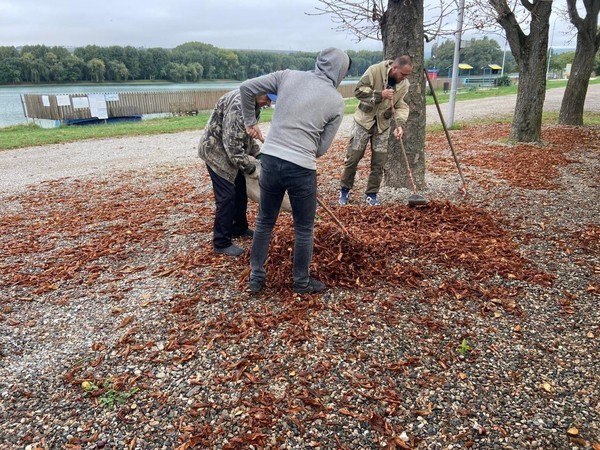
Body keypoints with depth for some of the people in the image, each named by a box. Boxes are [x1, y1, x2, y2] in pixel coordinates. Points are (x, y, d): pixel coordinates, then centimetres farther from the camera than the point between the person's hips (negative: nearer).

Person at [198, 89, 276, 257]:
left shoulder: (254, 104, 2)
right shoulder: (238, 104, -29)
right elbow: (233, 145, -31)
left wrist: (258, 154, 4)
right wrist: (253, 168, -24)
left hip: (231, 152, 9)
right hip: (216, 151, -9)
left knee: (241, 191, 15)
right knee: (227, 196, -8)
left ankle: (239, 228, 33)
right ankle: (221, 243, 3)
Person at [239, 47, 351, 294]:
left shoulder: (288, 75, 5)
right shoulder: (336, 101, 0)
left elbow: (246, 88, 7)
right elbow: (322, 148, 2)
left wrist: (250, 122, 19)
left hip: (270, 160, 4)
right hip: (301, 169, -3)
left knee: (264, 222, 19)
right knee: (304, 229, 15)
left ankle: (256, 278, 29)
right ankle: (302, 283, 29)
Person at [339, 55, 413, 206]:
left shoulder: (404, 84, -2)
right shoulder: (375, 70, -16)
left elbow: (401, 105, -3)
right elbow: (358, 90, -19)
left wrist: (399, 124, -20)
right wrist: (380, 94, -29)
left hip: (383, 125, 4)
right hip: (364, 120, -4)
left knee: (379, 162, 2)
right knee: (353, 158, 1)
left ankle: (371, 194, 15)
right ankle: (344, 191, 16)